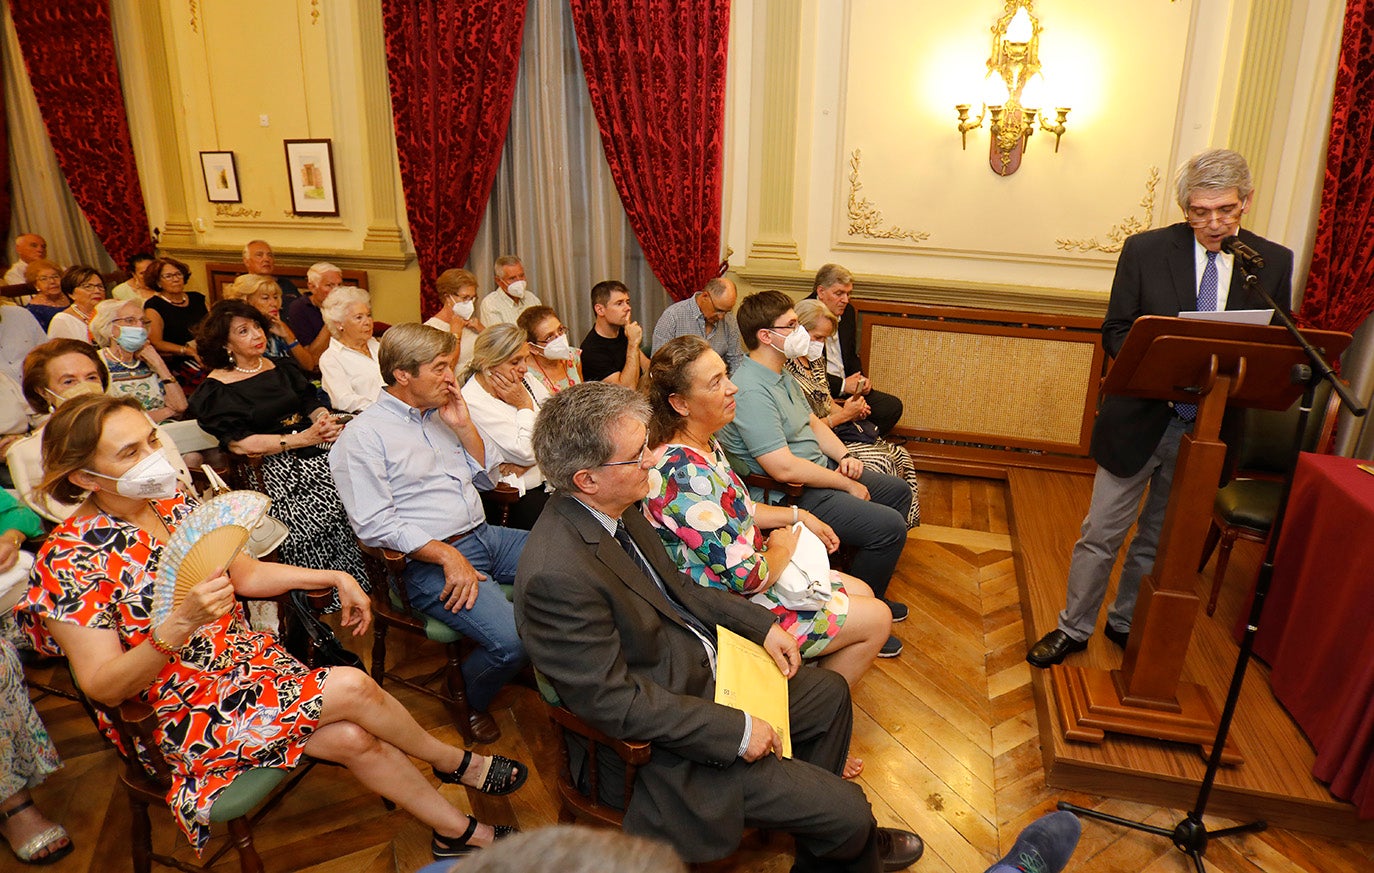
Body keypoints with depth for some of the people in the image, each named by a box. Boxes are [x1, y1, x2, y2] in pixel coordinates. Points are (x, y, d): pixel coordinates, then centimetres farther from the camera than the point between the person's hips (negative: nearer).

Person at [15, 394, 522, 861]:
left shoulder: (173, 505, 0)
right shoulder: (71, 561, -19)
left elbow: (244, 574, 12)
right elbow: (102, 687, -20)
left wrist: (334, 577, 4)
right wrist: (180, 624, -36)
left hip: (249, 658, 6)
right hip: (185, 713, -5)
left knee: (353, 738, -15)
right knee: (352, 687, -21)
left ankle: (457, 831, 7)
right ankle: (453, 762, 7)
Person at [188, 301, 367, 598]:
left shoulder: (280, 368, 20)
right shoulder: (217, 389, 2)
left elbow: (312, 404, 18)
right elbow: (239, 443, -9)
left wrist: (326, 422, -8)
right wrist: (302, 439, -16)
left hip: (315, 449, 5)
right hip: (274, 464, -5)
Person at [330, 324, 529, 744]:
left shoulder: (441, 413, 15)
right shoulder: (364, 434, -8)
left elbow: (487, 476, 18)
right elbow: (375, 524, -16)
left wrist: (463, 426, 3)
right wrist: (448, 556, -22)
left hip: (485, 536, 8)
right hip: (428, 562, -8)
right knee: (512, 640, -27)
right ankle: (470, 702, 6)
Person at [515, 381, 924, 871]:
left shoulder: (614, 510, -5)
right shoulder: (556, 574, -33)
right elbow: (614, 701, -28)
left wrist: (761, 625, 4)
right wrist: (735, 731, -22)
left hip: (701, 668, 10)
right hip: (664, 746, -9)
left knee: (830, 693, 22)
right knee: (847, 812, -8)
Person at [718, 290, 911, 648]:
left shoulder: (782, 374, 9)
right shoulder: (751, 390, -26)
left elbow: (814, 422, 19)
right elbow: (784, 468, -30)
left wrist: (844, 456, 0)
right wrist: (847, 484, -18)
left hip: (821, 471, 11)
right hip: (792, 496, -11)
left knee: (898, 491, 18)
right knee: (889, 526, -20)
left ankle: (872, 593, 28)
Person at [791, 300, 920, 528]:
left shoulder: (815, 358, 11)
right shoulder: (786, 370, -19)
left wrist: (852, 410, 0)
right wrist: (842, 416, -15)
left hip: (838, 430, 10)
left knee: (901, 456, -2)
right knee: (884, 464, -20)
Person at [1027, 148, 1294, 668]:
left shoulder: (1274, 263, 0)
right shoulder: (1145, 250, -5)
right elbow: (1115, 332, -3)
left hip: (1209, 428, 2)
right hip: (1140, 418, -2)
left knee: (1160, 539, 17)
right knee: (1101, 533, 7)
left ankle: (1125, 623, 37)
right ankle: (1074, 628, 24)